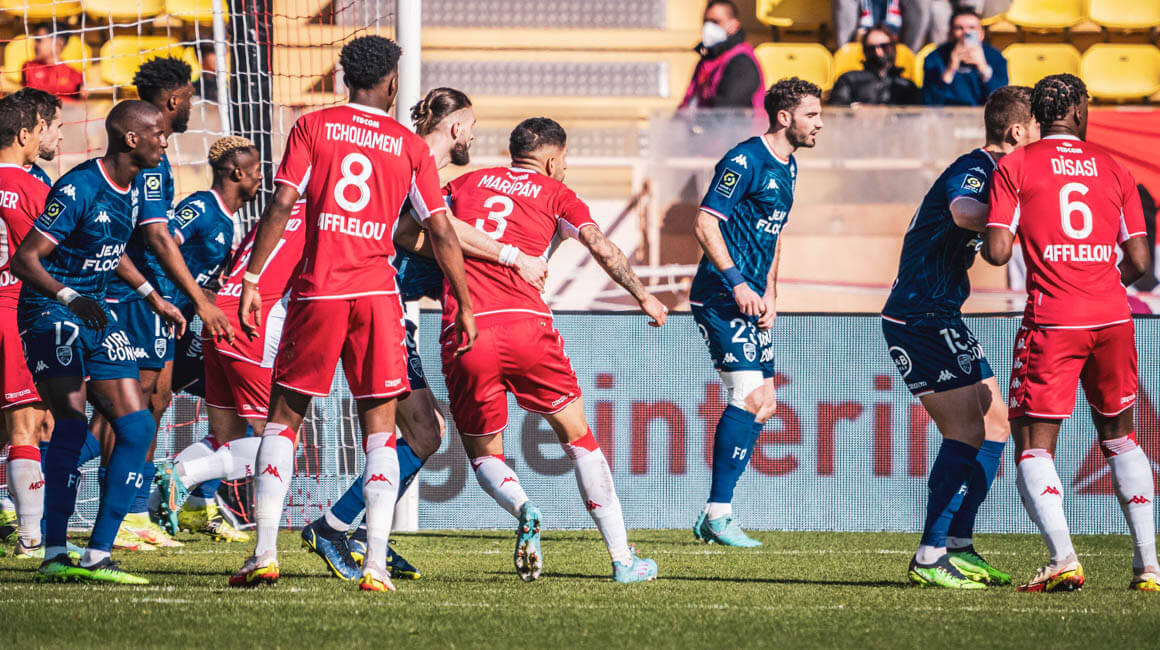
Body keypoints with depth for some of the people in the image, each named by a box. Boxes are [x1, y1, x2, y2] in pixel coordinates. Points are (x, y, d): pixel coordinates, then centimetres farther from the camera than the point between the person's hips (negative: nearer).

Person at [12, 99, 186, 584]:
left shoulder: (130, 189, 8)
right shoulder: (79, 189, -19)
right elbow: (24, 259, -22)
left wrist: (153, 299, 32)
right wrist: (69, 297, -35)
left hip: (95, 314, 9)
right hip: (48, 313, -9)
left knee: (137, 426, 1)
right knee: (72, 421, -22)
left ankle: (98, 554, 2)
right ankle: (54, 555, -21)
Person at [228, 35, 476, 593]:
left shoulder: (312, 127, 4)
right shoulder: (410, 146, 8)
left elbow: (281, 205, -6)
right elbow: (442, 234, 6)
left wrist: (251, 280, -5)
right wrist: (464, 306, 13)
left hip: (317, 293, 0)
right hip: (378, 294, 0)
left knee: (283, 419, 9)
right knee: (380, 431, 5)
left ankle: (265, 554, -2)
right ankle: (375, 564, -7)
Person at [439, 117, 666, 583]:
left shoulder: (466, 184, 20)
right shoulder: (555, 193, 13)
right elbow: (601, 248, 1)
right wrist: (643, 296, 9)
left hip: (463, 335, 1)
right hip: (526, 327, -1)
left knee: (483, 454, 16)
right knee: (578, 438, 15)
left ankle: (522, 510, -18)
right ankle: (622, 558, 11)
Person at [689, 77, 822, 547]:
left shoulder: (788, 168, 15)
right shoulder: (745, 161, -13)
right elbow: (705, 224, -17)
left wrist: (769, 293, 14)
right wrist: (738, 284, -23)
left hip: (752, 300, 10)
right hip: (720, 298, -10)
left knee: (763, 404, 8)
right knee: (749, 396, -16)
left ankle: (714, 515, 13)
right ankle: (718, 514, -12)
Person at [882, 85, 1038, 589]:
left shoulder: (988, 170, 15)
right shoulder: (974, 169, -18)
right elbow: (965, 212, -40)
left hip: (939, 316, 11)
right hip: (921, 317, -11)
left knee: (994, 422, 12)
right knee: (968, 429, -14)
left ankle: (957, 547, 13)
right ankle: (930, 558, -14)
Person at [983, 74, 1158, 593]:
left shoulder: (1014, 167, 2)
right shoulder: (1113, 169, 11)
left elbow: (997, 251, -7)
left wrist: (989, 241, 16)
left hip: (1053, 321, -3)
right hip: (1112, 317, 3)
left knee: (1033, 447, 0)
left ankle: (1063, 560, -20)